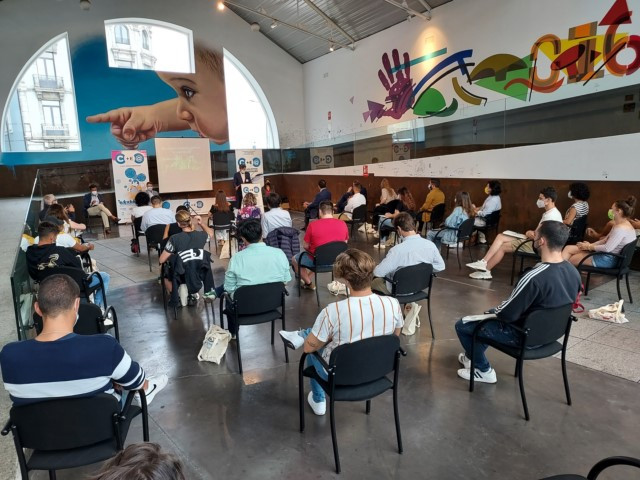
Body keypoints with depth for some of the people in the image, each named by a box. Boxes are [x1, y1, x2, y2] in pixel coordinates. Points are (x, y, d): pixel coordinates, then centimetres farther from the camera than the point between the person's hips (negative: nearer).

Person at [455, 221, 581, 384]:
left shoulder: (534, 277, -34)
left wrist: (494, 310, -1)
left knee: (462, 325, 6)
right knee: (494, 314, 31)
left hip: (524, 335, -8)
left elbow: (507, 314, -25)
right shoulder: (574, 272, -8)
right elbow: (554, 304, 9)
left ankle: (484, 370, 19)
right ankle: (473, 356, 41)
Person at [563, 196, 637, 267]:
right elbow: (606, 240, 15)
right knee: (568, 248, 3)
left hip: (608, 260, -10)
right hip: (608, 256, 10)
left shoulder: (620, 228, -22)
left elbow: (607, 248, -25)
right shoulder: (623, 224, 12)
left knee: (570, 260, -6)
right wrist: (590, 245, 2)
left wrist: (589, 247, -9)